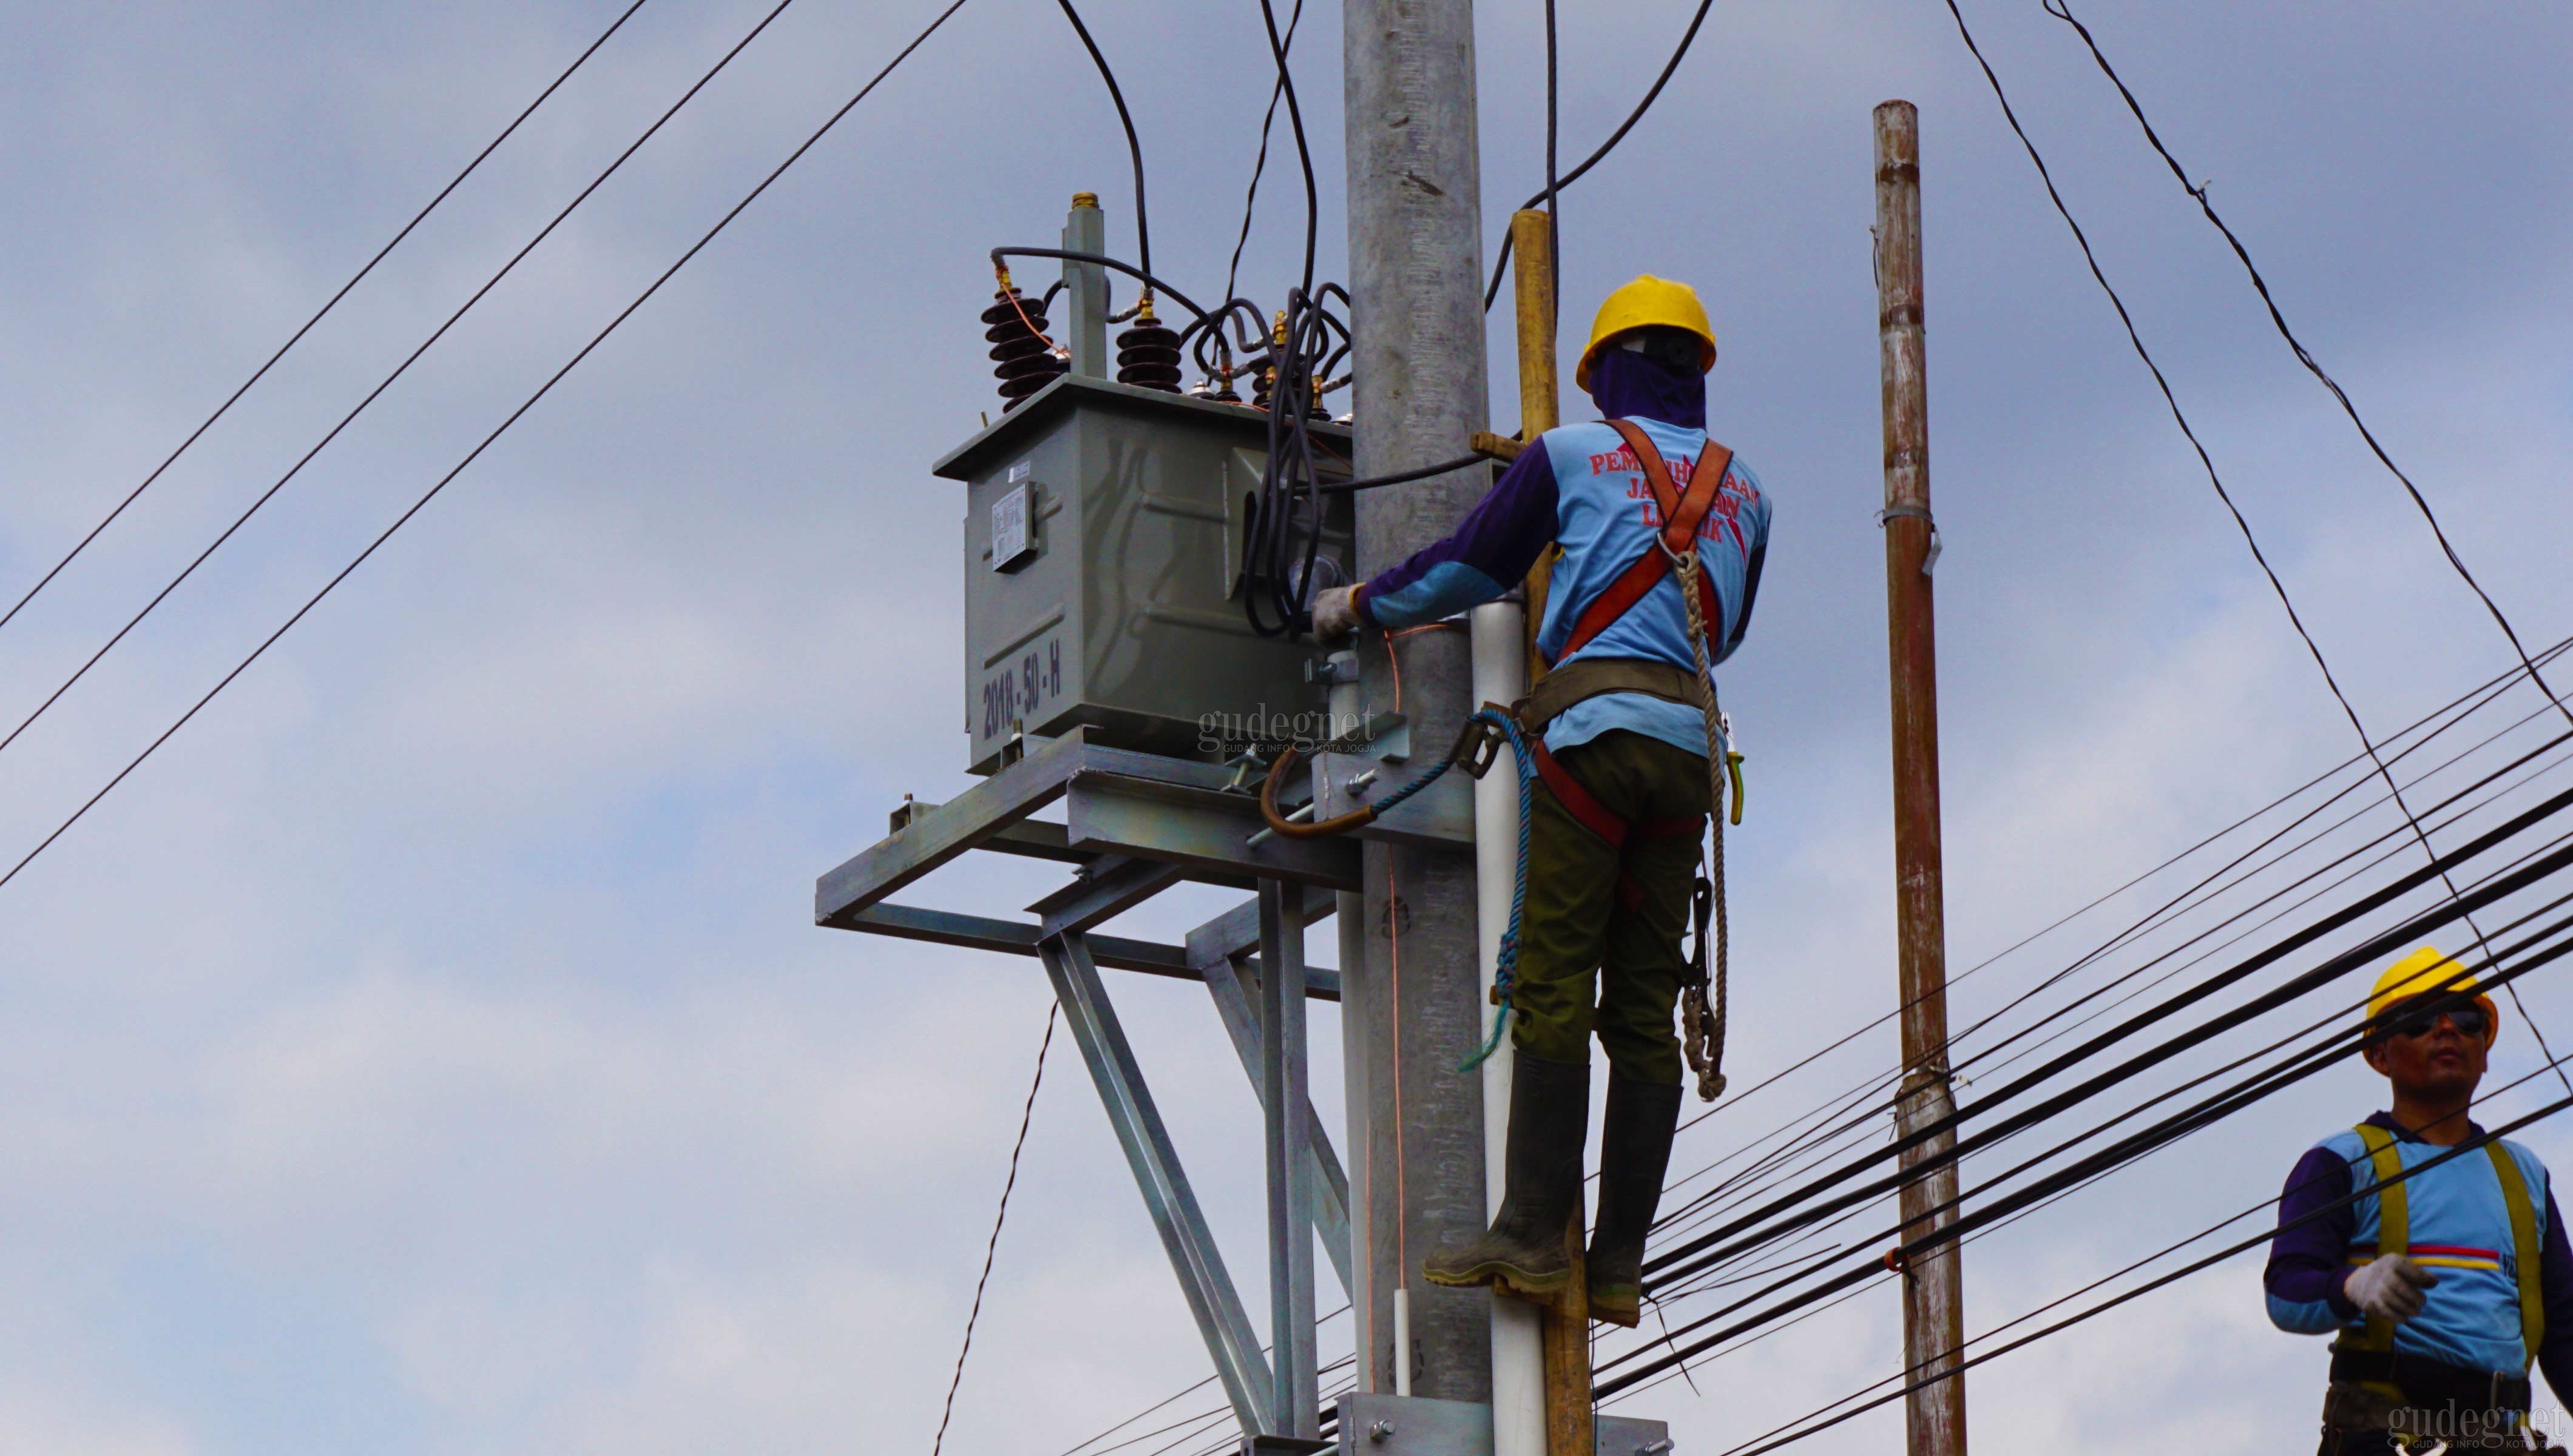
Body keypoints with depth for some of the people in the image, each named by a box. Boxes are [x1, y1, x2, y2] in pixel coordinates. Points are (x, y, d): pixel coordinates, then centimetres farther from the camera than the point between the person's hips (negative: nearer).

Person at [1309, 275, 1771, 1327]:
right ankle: (1620, 1263, 0)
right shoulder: (1743, 489, 20)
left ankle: (1534, 1233, -16)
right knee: (1643, 1007, 3)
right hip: (1692, 741, 4)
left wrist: (1360, 605, 29)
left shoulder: (1574, 453, 8)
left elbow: (1470, 563, 12)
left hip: (1594, 725, -4)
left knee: (1553, 986, -8)